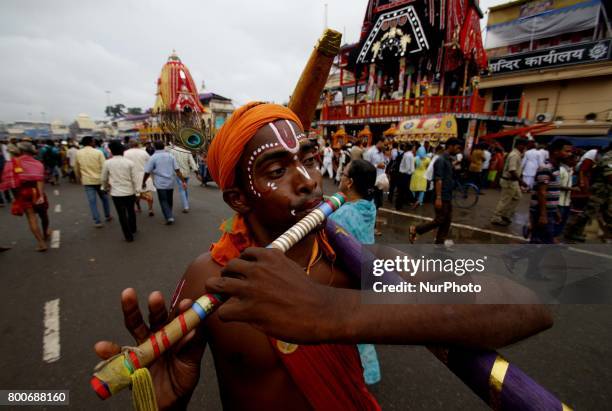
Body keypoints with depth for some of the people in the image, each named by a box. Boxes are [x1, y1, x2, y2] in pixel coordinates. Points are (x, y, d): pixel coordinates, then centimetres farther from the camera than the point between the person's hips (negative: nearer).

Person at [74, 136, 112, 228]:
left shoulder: (78, 153, 2)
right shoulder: (98, 152, -9)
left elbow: (76, 169, 10)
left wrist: (80, 178, 24)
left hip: (87, 181, 2)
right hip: (99, 179, -2)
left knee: (92, 201, 3)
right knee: (104, 198, 17)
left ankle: (97, 221, 4)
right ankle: (107, 216, 28)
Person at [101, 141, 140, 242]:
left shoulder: (108, 163, -6)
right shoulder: (130, 162, -7)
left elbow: (104, 179, 6)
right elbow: (135, 179, -7)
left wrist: (106, 188, 25)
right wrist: (136, 192, 3)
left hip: (116, 193, -1)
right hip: (130, 192, 1)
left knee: (122, 215, 8)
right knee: (131, 212, 21)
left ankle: (128, 236, 12)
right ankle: (133, 229, 39)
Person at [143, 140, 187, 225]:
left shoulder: (153, 157, -6)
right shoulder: (170, 156, 4)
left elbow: (147, 172, -7)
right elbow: (177, 170, -2)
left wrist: (143, 182, 8)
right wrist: (183, 181, 0)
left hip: (160, 184, -4)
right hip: (171, 183, 4)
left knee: (163, 201, 2)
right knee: (169, 200, 18)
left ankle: (170, 217, -10)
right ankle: (169, 215, 30)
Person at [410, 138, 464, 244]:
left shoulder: (448, 160, 14)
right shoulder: (441, 160, -15)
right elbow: (438, 180, -21)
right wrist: (438, 198, -25)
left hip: (448, 197, 10)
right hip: (442, 197, -10)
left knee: (447, 221, 10)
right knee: (439, 220, -5)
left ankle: (439, 244, 17)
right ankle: (415, 229, 7)